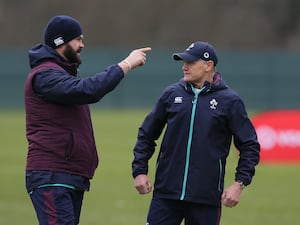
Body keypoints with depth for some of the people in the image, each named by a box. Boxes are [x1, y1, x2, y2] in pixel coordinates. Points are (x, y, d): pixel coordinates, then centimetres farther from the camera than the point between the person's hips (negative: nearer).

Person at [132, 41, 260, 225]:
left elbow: (250, 146, 3)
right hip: (166, 193, 2)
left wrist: (239, 184, -6)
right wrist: (140, 171, 6)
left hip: (206, 197, -2)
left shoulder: (229, 101, 0)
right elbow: (147, 135, 15)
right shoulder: (171, 94, 7)